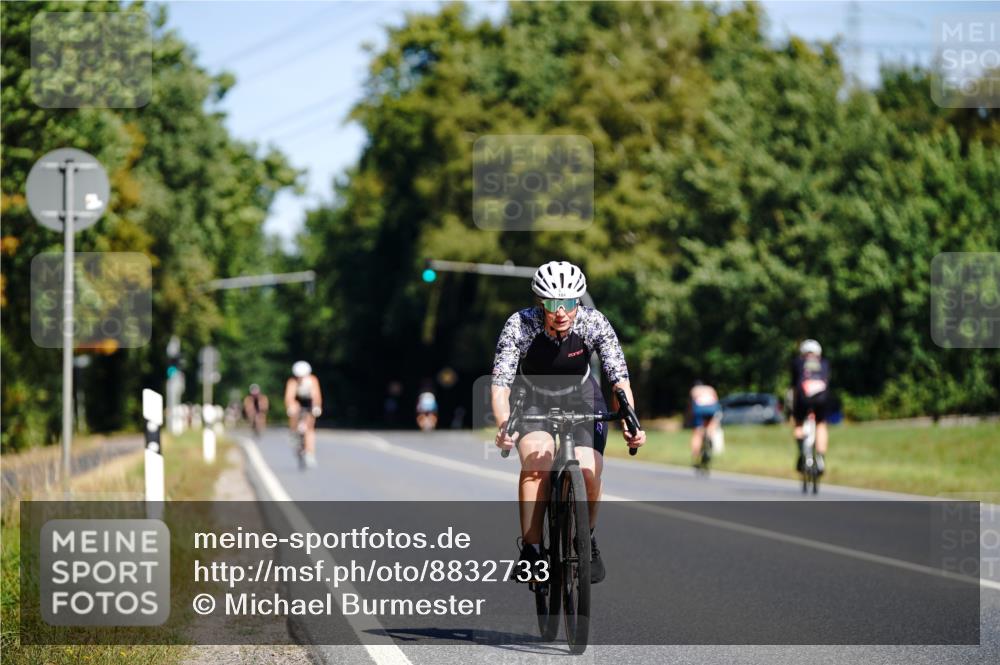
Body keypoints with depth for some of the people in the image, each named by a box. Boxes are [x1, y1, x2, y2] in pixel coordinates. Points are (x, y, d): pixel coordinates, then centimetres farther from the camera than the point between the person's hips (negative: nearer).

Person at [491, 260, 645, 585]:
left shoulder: (594, 323, -24)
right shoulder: (520, 326, -28)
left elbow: (620, 378, -24)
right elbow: (500, 382, -32)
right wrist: (504, 425, -49)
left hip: (581, 398, 1)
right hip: (533, 401, -1)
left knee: (589, 471, -21)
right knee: (537, 457, -31)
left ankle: (586, 539, 9)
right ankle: (530, 549, -22)